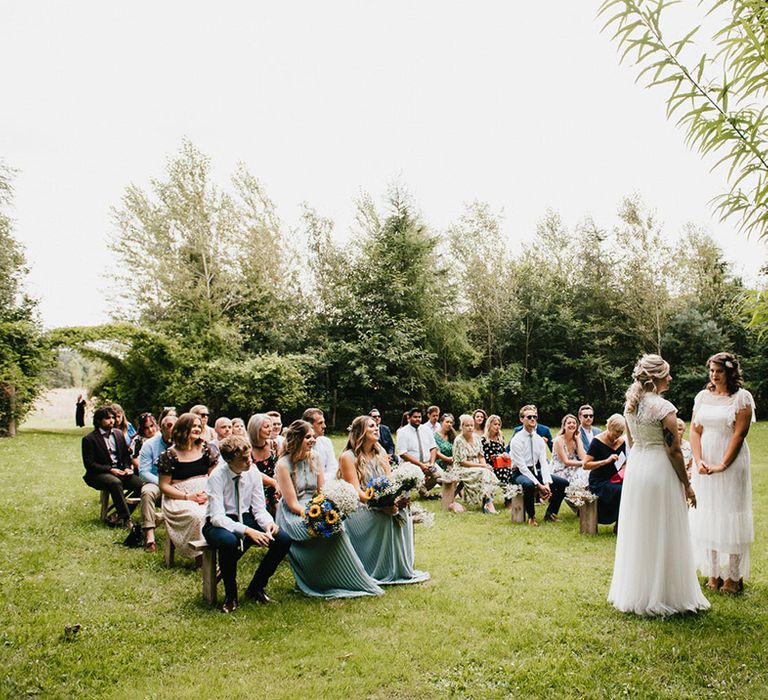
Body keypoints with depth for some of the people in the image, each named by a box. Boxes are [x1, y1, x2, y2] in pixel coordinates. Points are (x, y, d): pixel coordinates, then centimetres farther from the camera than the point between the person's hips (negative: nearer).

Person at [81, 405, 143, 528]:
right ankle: (126, 519, -30)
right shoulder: (89, 439, -5)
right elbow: (89, 464, -10)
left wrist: (127, 468, -4)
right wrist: (110, 469, -20)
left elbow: (126, 455, 18)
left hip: (119, 471, 5)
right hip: (99, 474, -5)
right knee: (115, 482, -38)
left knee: (140, 483, -21)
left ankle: (120, 515, -6)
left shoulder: (118, 434, 13)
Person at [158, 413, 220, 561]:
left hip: (205, 495, 3)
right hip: (179, 498, -3)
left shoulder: (206, 449, 10)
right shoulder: (170, 454, 2)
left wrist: (208, 493, -10)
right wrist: (187, 497, -11)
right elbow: (164, 485, 1)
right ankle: (201, 555, -18)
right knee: (196, 515, -35)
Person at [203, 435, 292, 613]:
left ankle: (256, 588, 3)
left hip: (246, 518, 5)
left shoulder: (253, 473, -6)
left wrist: (268, 523, -22)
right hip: (219, 524, -4)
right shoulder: (217, 477, -19)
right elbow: (217, 517, -25)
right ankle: (230, 595, -13)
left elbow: (259, 509, 1)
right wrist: (247, 531, -37)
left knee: (284, 540, -18)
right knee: (229, 542, -41)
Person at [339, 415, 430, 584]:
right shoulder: (348, 457, -7)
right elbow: (355, 491, -16)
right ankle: (383, 572, -21)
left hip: (385, 502, 6)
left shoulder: (380, 453, 15)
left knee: (402, 512, -20)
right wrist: (380, 505, -29)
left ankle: (402, 567, -12)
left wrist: (399, 498, -16)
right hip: (357, 508, -6)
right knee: (384, 517, -31)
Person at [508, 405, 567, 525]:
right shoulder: (517, 440, -14)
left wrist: (547, 484, -19)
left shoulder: (539, 439, 6)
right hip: (519, 473, -6)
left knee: (563, 483, -8)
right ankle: (531, 516, -16)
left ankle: (550, 513, 9)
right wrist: (539, 485, -25)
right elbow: (521, 466, -19)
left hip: (535, 472, 7)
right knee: (529, 484, -40)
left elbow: (544, 462, -2)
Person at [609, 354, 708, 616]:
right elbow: (674, 451, -14)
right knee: (662, 534, 4)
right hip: (660, 470, -7)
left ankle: (633, 592, 28)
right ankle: (662, 595, 14)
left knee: (638, 533, 16)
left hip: (635, 468, 7)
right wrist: (687, 484, -5)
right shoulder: (664, 408, -17)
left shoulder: (630, 405, 5)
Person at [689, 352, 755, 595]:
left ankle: (733, 576, 10)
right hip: (704, 465, 4)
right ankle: (713, 574, 18)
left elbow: (739, 433, -11)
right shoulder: (703, 396, 8)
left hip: (731, 464, -4)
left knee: (731, 515, 0)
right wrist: (699, 461, -9)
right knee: (707, 517, 8)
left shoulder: (742, 397, -5)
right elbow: (694, 430, 4)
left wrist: (723, 465, -16)